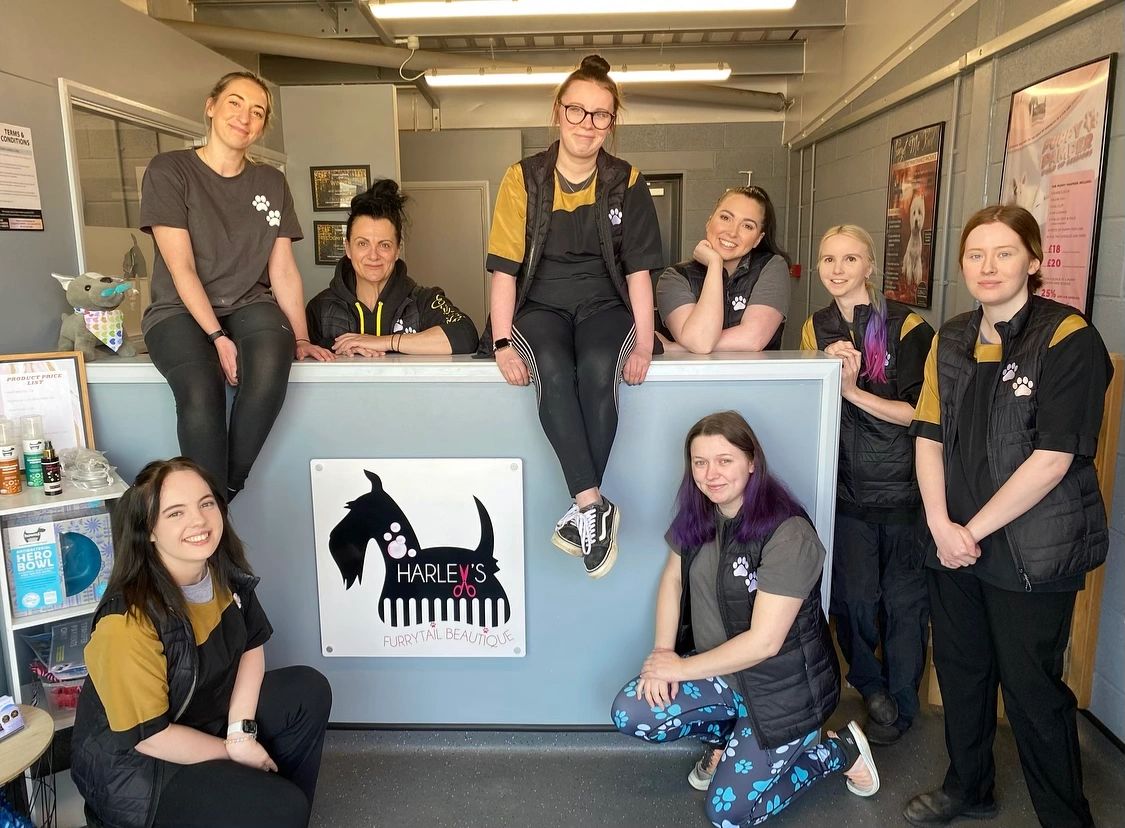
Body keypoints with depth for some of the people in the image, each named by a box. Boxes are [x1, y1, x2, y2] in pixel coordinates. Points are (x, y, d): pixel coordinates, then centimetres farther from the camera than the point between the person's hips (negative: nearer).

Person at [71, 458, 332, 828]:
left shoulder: (225, 571, -11)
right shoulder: (127, 623, -30)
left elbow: (251, 646, 2)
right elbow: (148, 735, -23)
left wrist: (241, 731, -11)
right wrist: (233, 751, -11)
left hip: (207, 714, 7)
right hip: (133, 764, -7)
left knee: (309, 692, -3)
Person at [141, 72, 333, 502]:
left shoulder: (272, 183, 12)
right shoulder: (169, 171, -1)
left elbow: (283, 270, 7)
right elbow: (181, 267, -9)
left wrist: (300, 338, -5)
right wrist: (217, 336, -19)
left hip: (249, 304, 3)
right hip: (180, 310, -2)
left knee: (271, 365, -34)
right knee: (201, 392, -35)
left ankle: (228, 491, -18)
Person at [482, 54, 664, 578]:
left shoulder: (627, 183, 4)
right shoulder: (523, 179, -1)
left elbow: (638, 268, 1)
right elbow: (505, 266, -5)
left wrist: (644, 342, -10)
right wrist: (503, 344, -15)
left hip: (603, 304, 1)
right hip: (540, 305, 0)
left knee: (598, 372, -33)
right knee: (554, 371, -34)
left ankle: (583, 512, -23)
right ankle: (595, 506, -31)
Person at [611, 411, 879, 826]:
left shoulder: (788, 535, -26)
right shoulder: (698, 515, -4)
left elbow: (763, 641, -26)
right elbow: (673, 577, 6)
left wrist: (681, 668, -17)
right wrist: (663, 653, -8)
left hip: (784, 687, -6)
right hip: (721, 672, 6)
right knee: (630, 713, -12)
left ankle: (840, 750, 16)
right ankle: (726, 734, 15)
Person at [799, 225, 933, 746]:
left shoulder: (906, 327, -9)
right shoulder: (816, 329, 6)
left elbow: (920, 413, -10)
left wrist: (853, 388, -19)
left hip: (902, 486, -3)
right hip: (847, 484, 3)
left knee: (903, 597, 6)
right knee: (853, 595, 3)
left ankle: (901, 701, 27)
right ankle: (869, 683, 30)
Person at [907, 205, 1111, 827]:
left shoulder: (1068, 339, -13)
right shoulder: (952, 339, 7)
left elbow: (1052, 458, -19)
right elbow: (929, 436, 5)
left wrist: (974, 530, -14)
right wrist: (941, 525, -8)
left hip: (1032, 554, -6)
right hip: (954, 544, 6)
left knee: (1031, 691, 5)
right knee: (960, 672, 19)